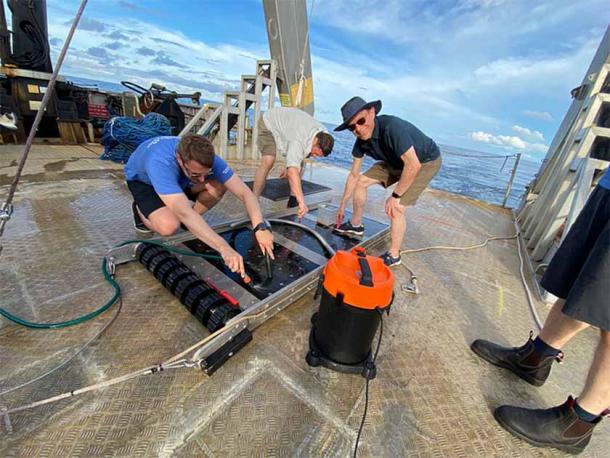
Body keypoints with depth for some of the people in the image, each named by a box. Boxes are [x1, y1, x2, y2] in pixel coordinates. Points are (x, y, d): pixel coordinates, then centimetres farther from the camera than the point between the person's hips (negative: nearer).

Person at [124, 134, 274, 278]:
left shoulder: (208, 159, -31)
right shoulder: (160, 163, -44)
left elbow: (245, 193, -33)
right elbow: (184, 213, -55)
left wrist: (260, 227, -49)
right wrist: (224, 248, -64)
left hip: (177, 177, 4)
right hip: (141, 179, -3)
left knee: (219, 185, -24)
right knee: (169, 226, -31)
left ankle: (189, 223, 0)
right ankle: (140, 210, 4)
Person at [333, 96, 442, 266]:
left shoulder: (392, 127, -37)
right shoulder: (361, 140, -12)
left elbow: (413, 165, -38)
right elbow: (354, 175, -3)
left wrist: (395, 196, -28)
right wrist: (342, 205, 3)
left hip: (425, 161, -7)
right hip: (396, 162, 8)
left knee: (396, 208, -19)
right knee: (361, 181, 6)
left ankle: (393, 255, 2)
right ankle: (356, 225, 25)